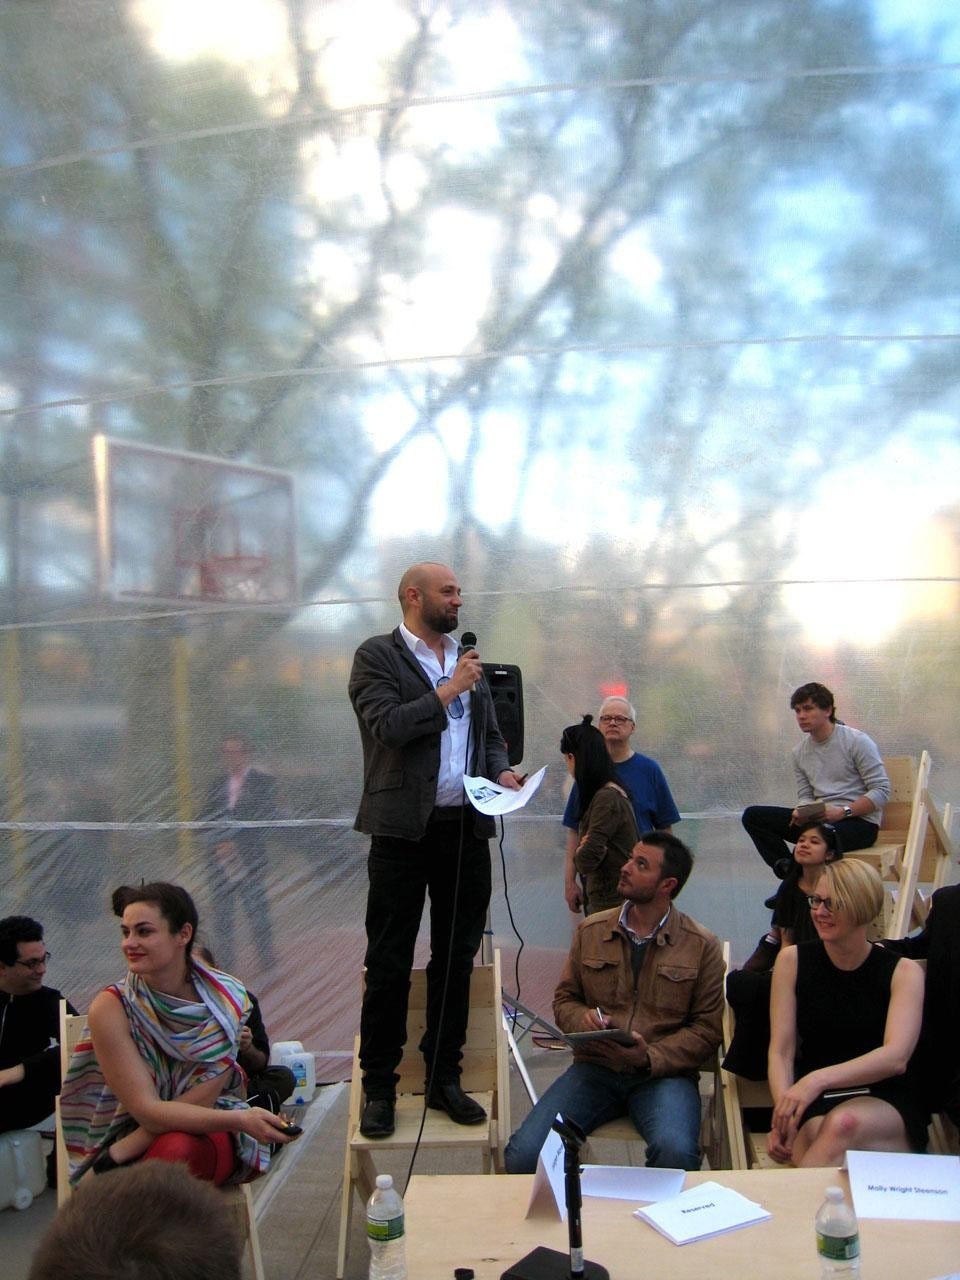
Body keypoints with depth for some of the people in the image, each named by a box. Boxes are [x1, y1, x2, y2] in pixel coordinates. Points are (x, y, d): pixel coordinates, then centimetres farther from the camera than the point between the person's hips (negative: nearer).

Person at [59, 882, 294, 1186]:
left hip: (209, 1136, 0)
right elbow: (147, 1110, -20)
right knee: (172, 1150, -34)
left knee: (177, 1150, -34)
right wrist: (241, 1120, -32)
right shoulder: (110, 1008, -15)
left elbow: (202, 1097, -12)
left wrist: (120, 1154, -21)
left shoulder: (226, 998, -12)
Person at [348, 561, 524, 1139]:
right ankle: (379, 1088, 14)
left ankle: (445, 1078, 24)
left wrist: (502, 771, 1)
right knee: (389, 963, 2)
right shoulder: (377, 655, -2)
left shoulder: (467, 660, 16)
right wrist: (450, 690, -11)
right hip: (405, 827, -5)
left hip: (466, 828, 6)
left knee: (457, 958, 12)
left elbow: (492, 734, 20)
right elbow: (388, 727, -17)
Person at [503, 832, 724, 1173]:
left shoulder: (702, 946, 2)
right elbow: (564, 999, 19)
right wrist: (583, 1019, -6)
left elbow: (706, 1030, 0)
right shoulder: (590, 931, 10)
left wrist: (650, 1057, -15)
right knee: (523, 1154, -20)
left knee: (676, 1154, -35)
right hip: (594, 1067, 3)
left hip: (663, 1072, -2)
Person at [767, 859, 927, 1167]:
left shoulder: (902, 972, 0)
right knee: (814, 1132, -36)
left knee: (844, 1122, -35)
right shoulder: (793, 960, 5)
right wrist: (784, 1110, -23)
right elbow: (781, 1051, -1)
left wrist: (819, 1079, -32)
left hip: (886, 1103, 0)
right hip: (814, 1105, 0)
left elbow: (896, 1057, -16)